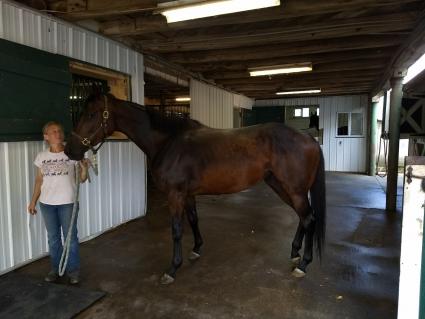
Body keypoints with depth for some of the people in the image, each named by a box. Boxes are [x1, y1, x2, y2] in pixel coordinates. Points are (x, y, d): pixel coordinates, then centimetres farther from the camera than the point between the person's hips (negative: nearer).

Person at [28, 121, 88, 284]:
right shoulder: (41, 156, 2)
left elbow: (82, 179, -7)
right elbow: (39, 180, 10)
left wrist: (84, 168, -27)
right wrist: (33, 201, 9)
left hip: (67, 203, -3)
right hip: (47, 203, 3)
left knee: (70, 238, 4)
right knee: (53, 238, 15)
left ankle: (73, 271, 19)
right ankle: (55, 269, 32)